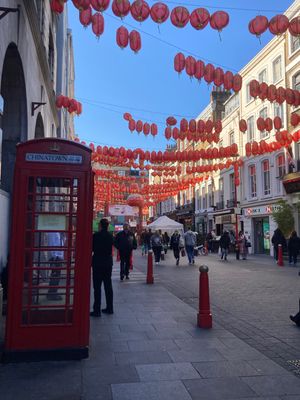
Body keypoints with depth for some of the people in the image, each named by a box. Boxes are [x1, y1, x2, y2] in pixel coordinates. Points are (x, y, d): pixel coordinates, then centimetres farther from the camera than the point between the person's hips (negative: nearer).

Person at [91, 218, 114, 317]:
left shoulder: (96, 235, -12)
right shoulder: (110, 236, 3)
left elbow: (92, 249, -6)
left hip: (98, 263, -5)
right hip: (108, 262, 5)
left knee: (97, 287, -1)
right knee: (108, 286, 13)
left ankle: (97, 310, 1)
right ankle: (109, 308, 20)